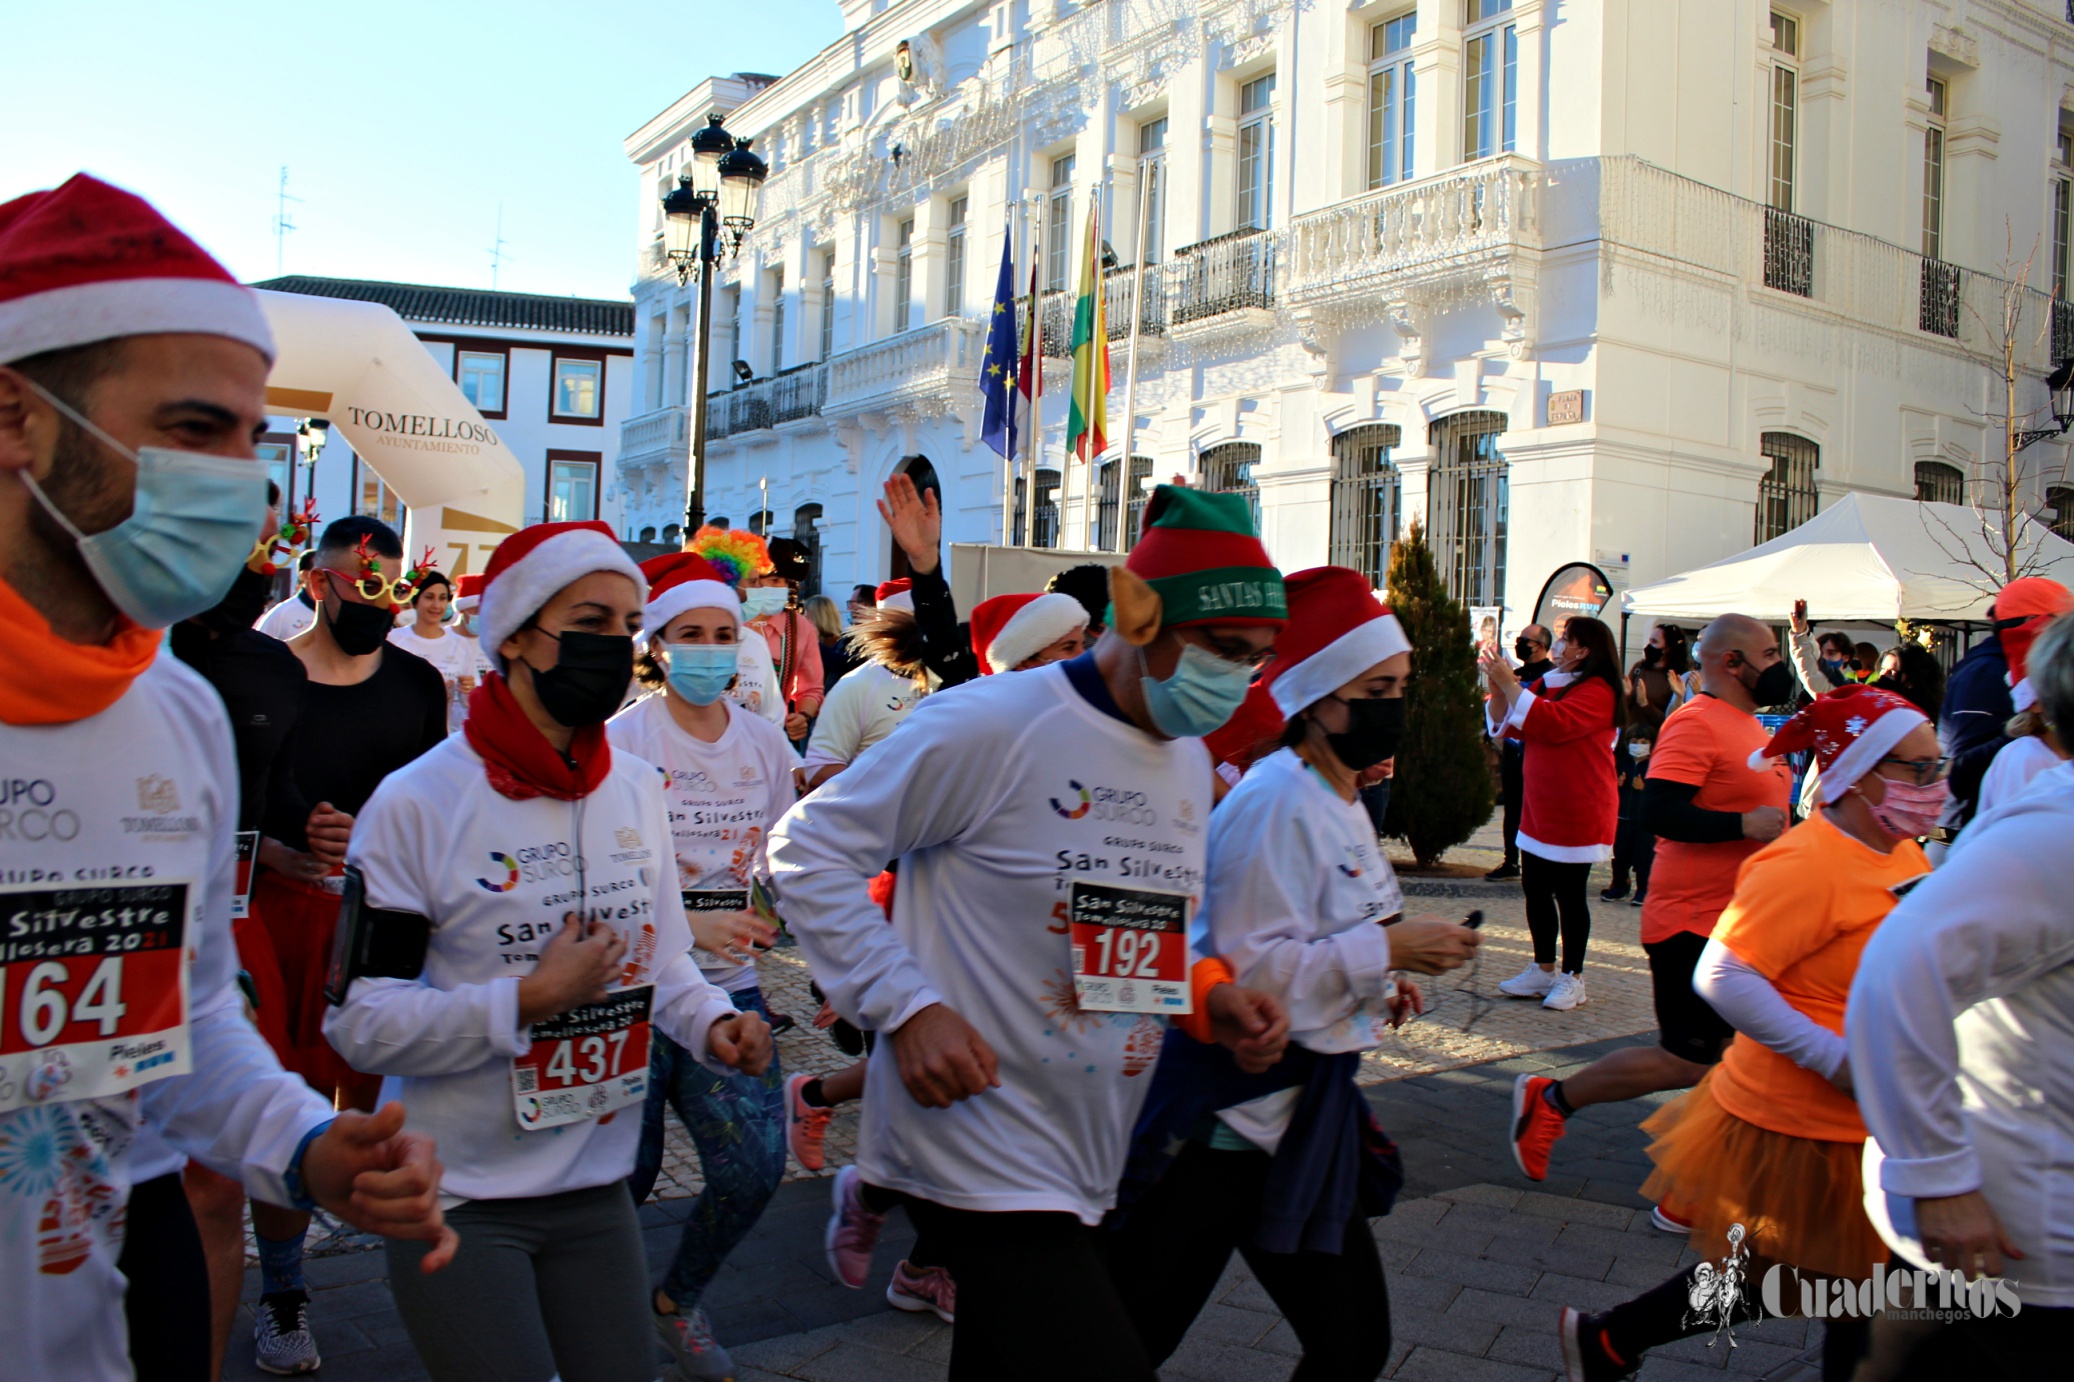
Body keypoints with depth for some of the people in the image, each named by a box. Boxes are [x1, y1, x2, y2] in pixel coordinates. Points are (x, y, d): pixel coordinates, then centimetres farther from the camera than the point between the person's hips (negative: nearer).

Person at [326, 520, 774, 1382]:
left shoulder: (639, 789, 3)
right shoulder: (419, 803, -14)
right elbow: (359, 1021, -15)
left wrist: (709, 1020, -5)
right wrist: (527, 1000, -22)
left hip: (595, 1185, 5)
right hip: (459, 1198, -5)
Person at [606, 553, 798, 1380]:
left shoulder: (765, 743, 5)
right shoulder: (619, 743, -9)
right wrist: (691, 924, -21)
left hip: (729, 985, 4)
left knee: (755, 1167, -2)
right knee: (625, 1174, 6)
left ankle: (680, 1297, 29)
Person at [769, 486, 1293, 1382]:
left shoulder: (1189, 763, 9)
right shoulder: (994, 725, -17)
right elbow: (809, 849, -12)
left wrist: (1208, 993, 0)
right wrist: (905, 1005, -20)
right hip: (979, 1140, -8)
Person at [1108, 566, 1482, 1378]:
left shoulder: (1342, 807, 12)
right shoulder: (1275, 802, -18)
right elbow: (1247, 968, -23)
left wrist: (1378, 989, 7)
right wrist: (1388, 950, -20)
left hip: (1306, 1116, 9)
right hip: (1229, 1120, -9)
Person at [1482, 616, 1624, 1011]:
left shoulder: (1597, 692, -15)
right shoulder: (1549, 683, 12)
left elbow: (1553, 723, -29)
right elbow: (1509, 724, 14)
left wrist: (1510, 684, -24)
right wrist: (1497, 687, -2)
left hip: (1577, 813, -8)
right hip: (1539, 808, 8)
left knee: (1569, 892, 0)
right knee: (1535, 888, 11)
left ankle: (1572, 978, 10)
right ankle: (1543, 969, 21)